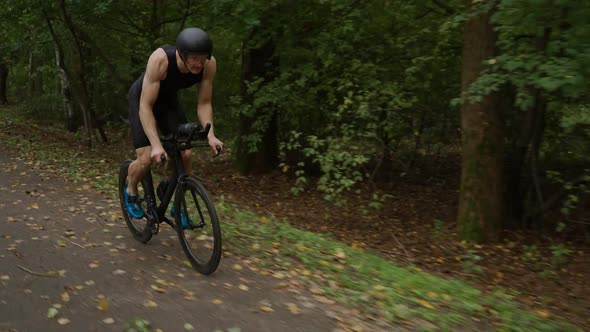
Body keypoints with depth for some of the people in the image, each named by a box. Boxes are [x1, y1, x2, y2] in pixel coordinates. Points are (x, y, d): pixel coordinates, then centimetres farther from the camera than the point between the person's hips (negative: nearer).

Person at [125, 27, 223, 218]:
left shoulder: (209, 64, -28)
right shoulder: (160, 59, -39)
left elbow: (204, 104, -16)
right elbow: (146, 106, -36)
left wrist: (210, 135, -30)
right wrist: (156, 144, -44)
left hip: (168, 100, 4)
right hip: (141, 100, -4)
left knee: (185, 154, -10)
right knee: (146, 159, -15)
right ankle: (131, 191, 19)